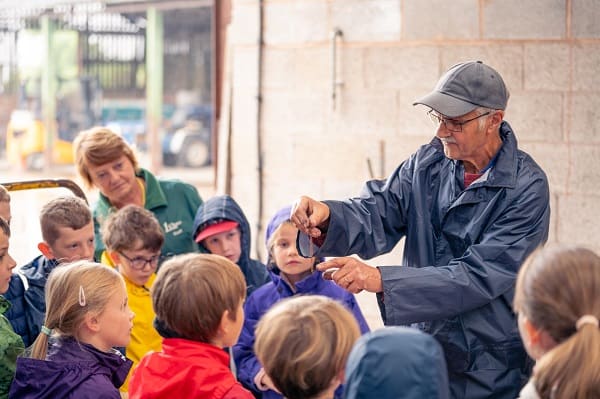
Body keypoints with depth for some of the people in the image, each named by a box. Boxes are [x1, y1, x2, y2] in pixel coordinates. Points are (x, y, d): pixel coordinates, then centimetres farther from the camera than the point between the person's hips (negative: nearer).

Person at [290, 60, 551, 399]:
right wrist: (326, 216, -31)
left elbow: (480, 276, -24)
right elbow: (377, 216, -8)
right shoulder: (428, 162, 0)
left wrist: (381, 280, -31)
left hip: (491, 371, -4)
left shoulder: (527, 187, -17)